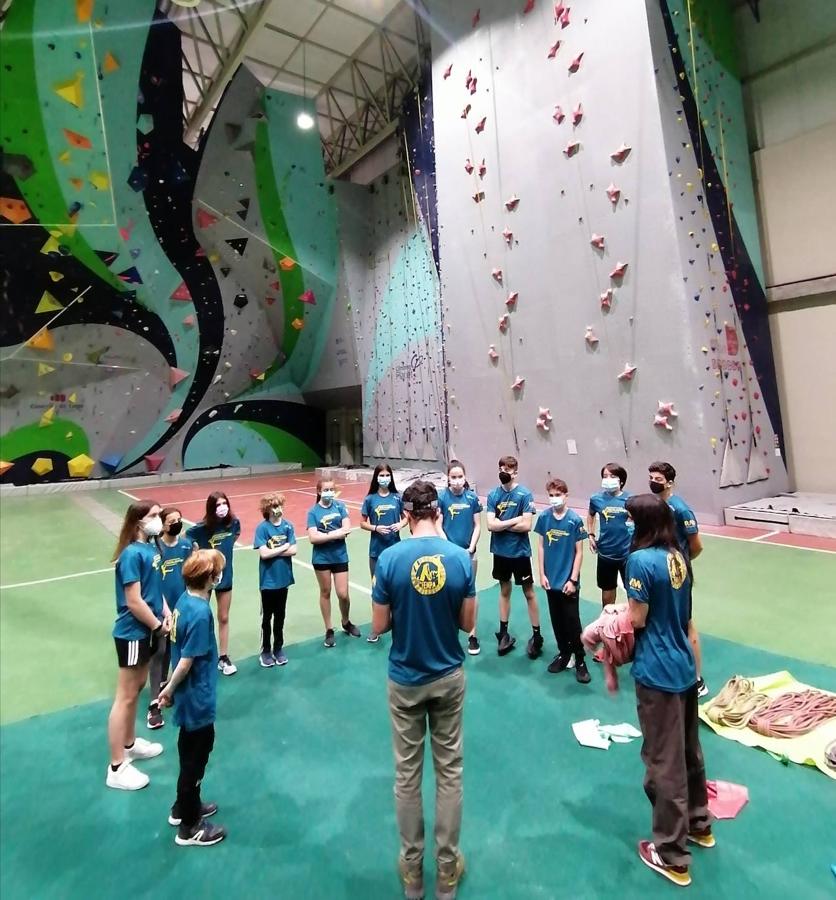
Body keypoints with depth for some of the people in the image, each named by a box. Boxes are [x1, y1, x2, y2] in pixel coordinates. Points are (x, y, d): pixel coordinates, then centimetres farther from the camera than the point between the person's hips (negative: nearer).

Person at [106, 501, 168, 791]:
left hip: (146, 631, 9)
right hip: (132, 633, -9)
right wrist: (159, 626, -13)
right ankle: (117, 768, 16)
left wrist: (166, 615, 1)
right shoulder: (132, 554, -23)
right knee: (125, 697, 3)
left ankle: (130, 744, 41)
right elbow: (134, 602, -24)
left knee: (138, 688, 22)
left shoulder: (151, 547, 3)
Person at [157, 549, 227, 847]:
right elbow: (186, 661, -25)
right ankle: (189, 828, 29)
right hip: (197, 697, -9)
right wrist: (170, 689, -8)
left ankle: (184, 807, 45)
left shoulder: (185, 599, -3)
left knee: (191, 751, 25)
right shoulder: (200, 613, -30)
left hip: (191, 695, 9)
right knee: (196, 757, 10)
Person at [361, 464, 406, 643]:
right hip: (376, 549, 0)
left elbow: (405, 517, 8)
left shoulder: (397, 497, -2)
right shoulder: (370, 499, -4)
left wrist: (400, 524, -13)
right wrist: (376, 528, -16)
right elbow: (362, 523, 2)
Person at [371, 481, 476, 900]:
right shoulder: (460, 557, -13)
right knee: (449, 772, 18)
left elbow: (379, 626, -10)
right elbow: (467, 623, -5)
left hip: (405, 680, -1)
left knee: (407, 774, 17)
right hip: (449, 678, 1)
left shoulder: (390, 558, -17)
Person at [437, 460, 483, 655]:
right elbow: (438, 527, -6)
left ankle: (472, 635, 20)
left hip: (468, 552, 1)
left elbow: (478, 526, 1)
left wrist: (471, 548, -8)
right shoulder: (441, 497, -7)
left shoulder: (472, 497, -3)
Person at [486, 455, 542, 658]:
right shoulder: (493, 494, -2)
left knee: (529, 593, 9)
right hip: (500, 551, 3)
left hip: (520, 552, -3)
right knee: (504, 590, 17)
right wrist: (513, 521, -16)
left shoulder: (525, 494, -12)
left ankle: (536, 636, 22)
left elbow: (526, 526, -18)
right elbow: (490, 525, -10)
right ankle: (503, 634, 28)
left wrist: (501, 525, -11)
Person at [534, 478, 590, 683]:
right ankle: (564, 653, 33)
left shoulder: (575, 520, -12)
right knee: (557, 620, 15)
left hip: (568, 581, -3)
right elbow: (541, 546, 3)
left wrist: (573, 579, -10)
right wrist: (542, 574, 0)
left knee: (572, 621, 4)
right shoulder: (544, 517, -4)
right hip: (551, 579, 3)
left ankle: (580, 660, 21)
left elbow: (579, 552, -8)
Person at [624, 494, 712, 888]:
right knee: (689, 750, 25)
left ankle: (672, 855, 23)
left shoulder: (641, 560, -22)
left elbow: (638, 620, -18)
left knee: (664, 762, 7)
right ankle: (700, 824, 46)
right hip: (684, 665, 8)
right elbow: (681, 614, 11)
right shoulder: (679, 557, 3)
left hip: (658, 672, -8)